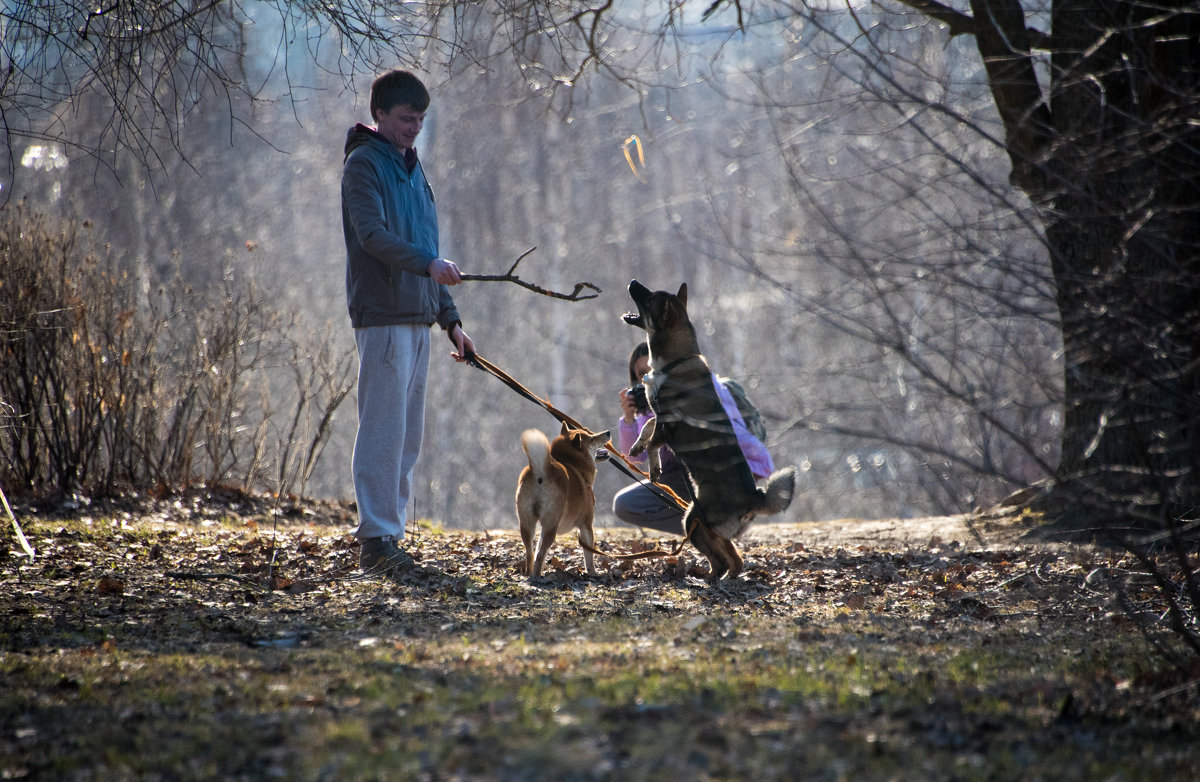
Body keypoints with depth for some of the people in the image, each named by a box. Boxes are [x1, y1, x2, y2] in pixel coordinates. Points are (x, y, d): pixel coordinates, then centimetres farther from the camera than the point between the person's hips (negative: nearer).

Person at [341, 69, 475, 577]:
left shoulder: (411, 169, 21)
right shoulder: (364, 164, -5)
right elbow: (372, 234, -20)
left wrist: (450, 319, 20)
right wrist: (428, 262, -34)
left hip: (417, 319, 9)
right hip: (382, 316, -8)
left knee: (408, 438, 8)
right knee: (383, 431, -11)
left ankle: (389, 534, 13)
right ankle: (376, 540, -11)